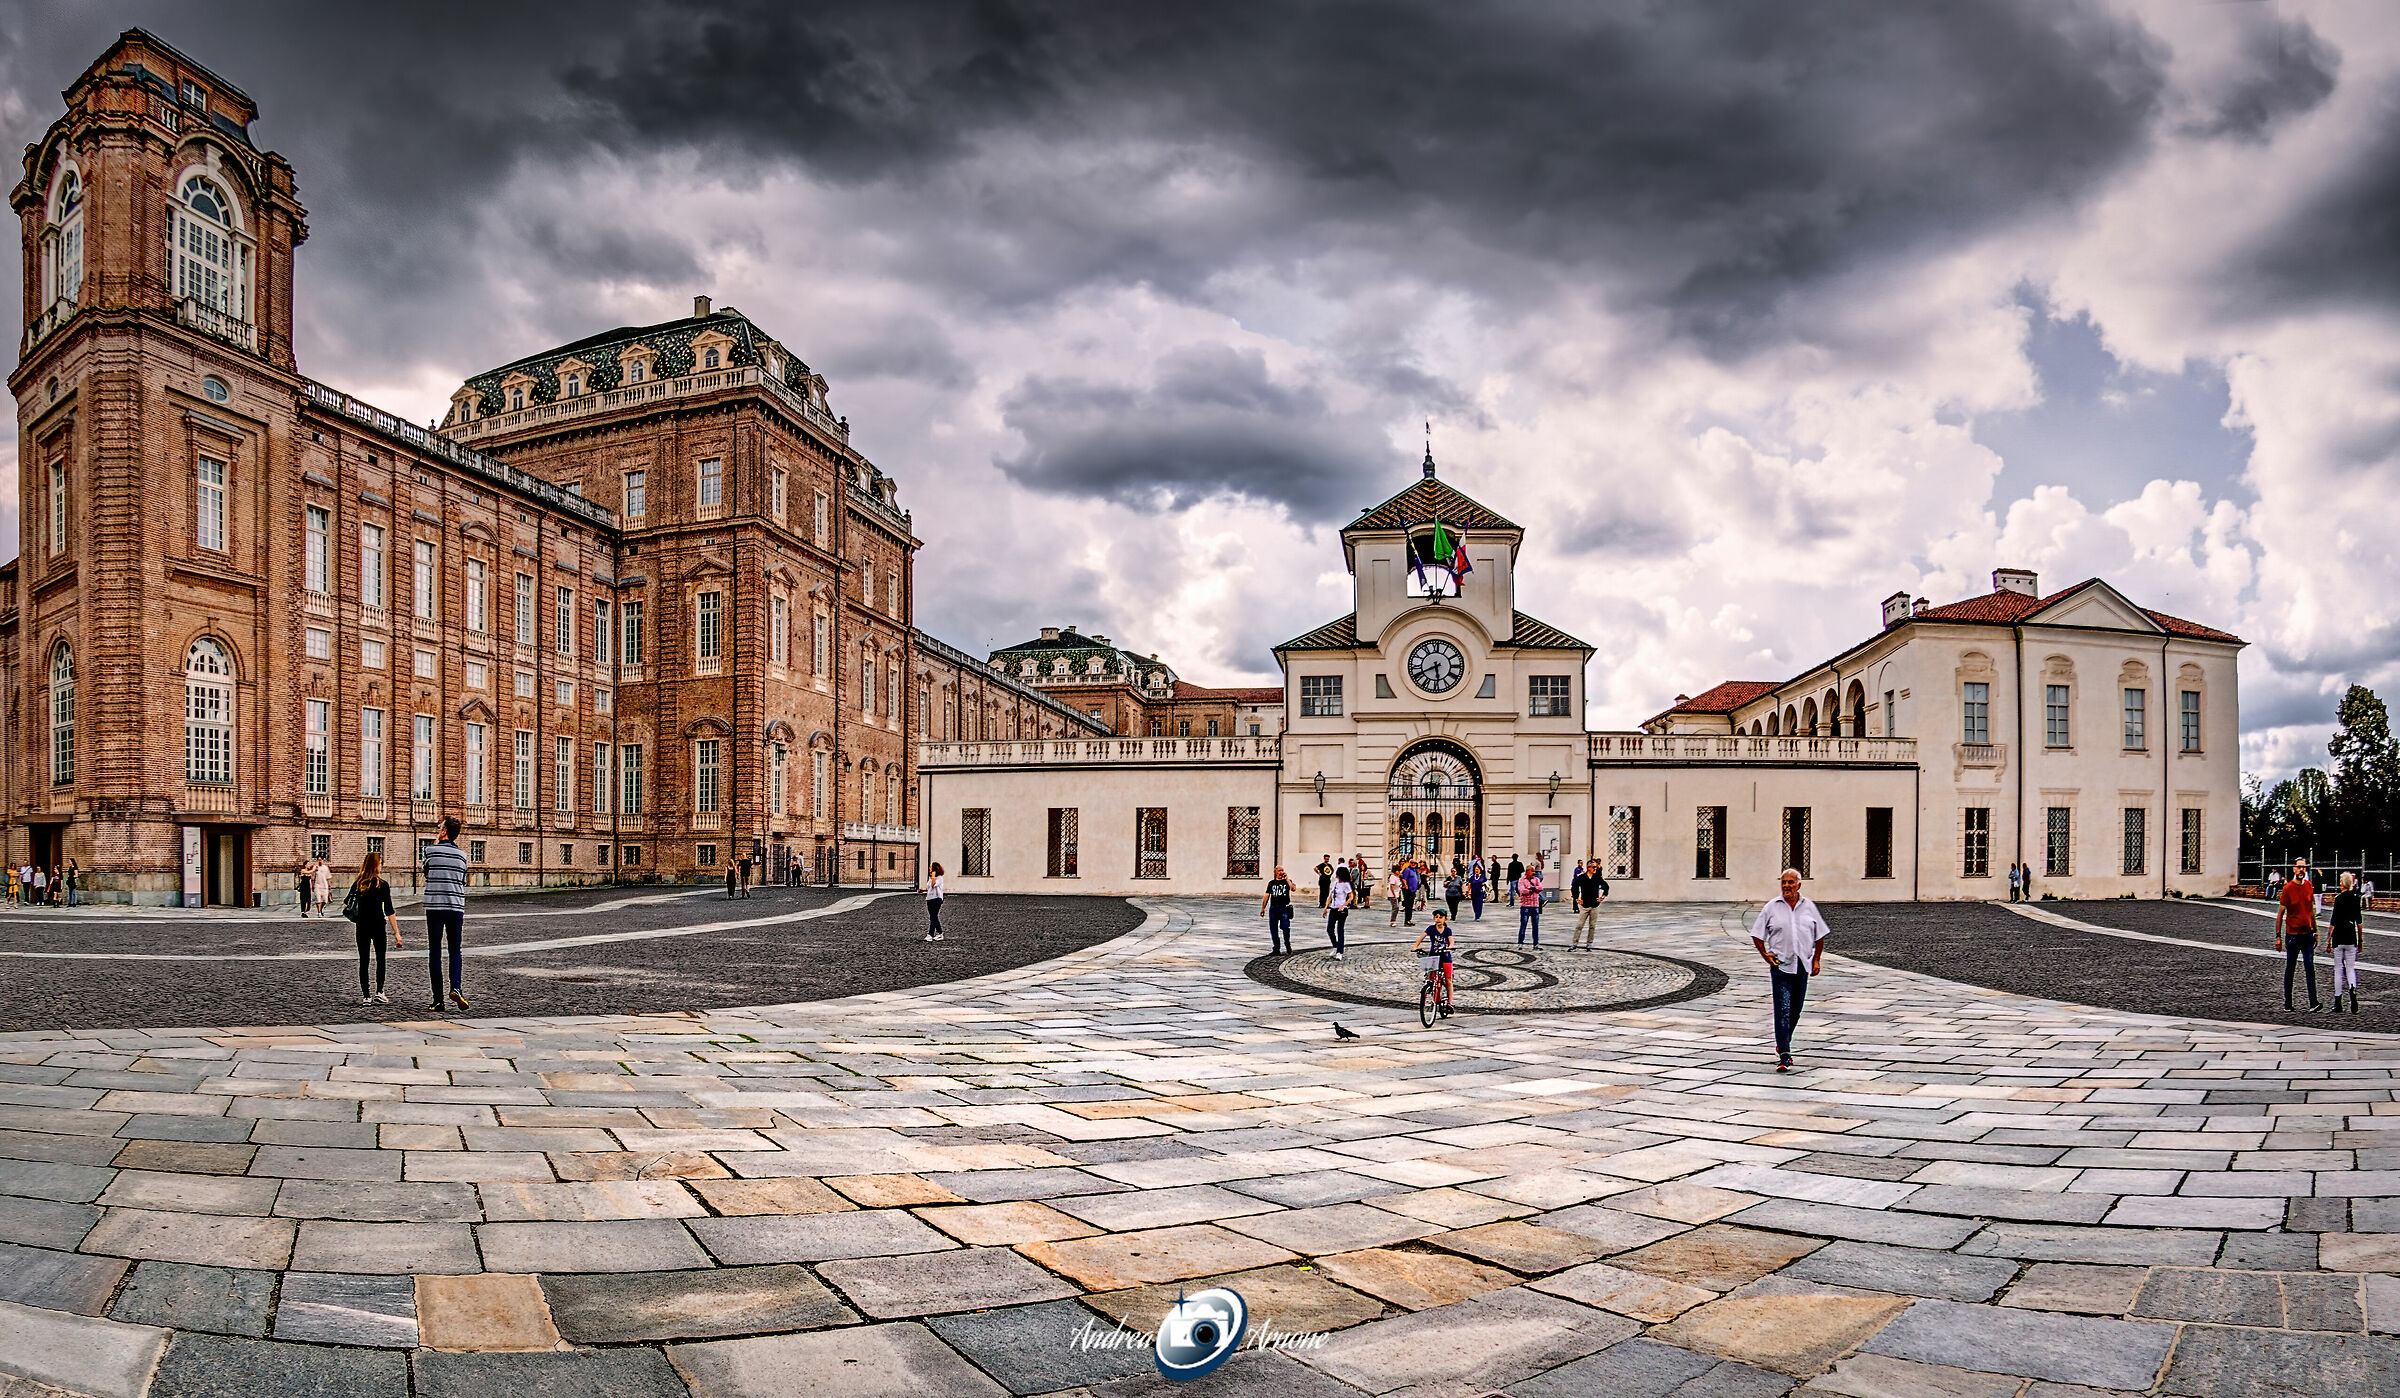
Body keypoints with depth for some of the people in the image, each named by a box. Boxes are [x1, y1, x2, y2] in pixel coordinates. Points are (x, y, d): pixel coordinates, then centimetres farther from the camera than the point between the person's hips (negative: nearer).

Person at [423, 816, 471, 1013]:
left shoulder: (430, 851, -3)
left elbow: (425, 871, 14)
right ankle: (456, 988, -11)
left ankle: (438, 1000, 2)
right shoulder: (462, 856, 7)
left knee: (434, 953, 4)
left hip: (434, 907, -2)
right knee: (456, 951, 11)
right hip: (456, 908, 2)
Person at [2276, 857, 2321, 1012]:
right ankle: (2288, 1003, 12)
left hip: (2307, 934, 4)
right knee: (2289, 969, 4)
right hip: (2292, 934, -4)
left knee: (2310, 968, -3)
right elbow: (2280, 913, -4)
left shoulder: (2309, 886, 7)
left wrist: (2315, 931, 17)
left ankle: (2313, 1003, -7)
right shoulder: (2287, 888, -6)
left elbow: (2311, 910, 17)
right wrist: (2278, 936, -7)